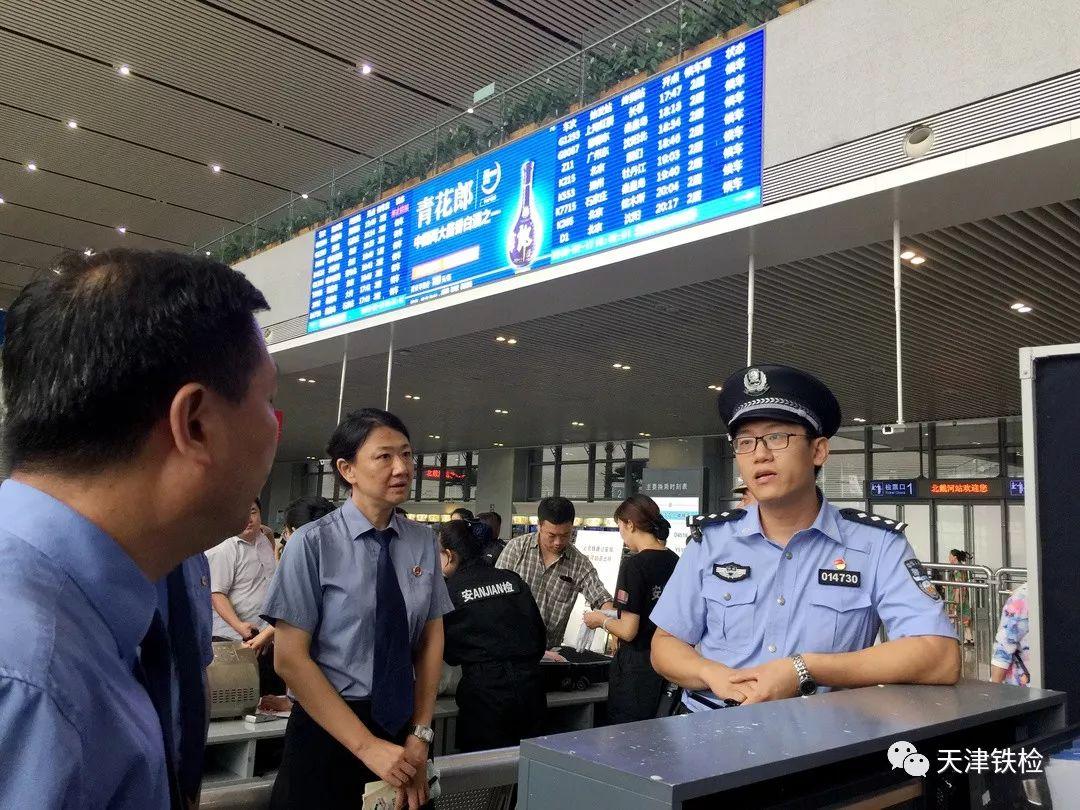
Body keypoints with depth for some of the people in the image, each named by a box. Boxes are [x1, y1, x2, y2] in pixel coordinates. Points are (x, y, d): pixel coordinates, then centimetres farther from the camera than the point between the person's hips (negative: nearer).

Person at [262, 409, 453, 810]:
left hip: (404, 726, 4)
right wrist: (367, 745, -16)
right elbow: (290, 658, -14)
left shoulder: (424, 542, -1)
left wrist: (420, 735, -5)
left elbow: (432, 639, 3)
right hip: (329, 728, -4)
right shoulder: (313, 543, -14)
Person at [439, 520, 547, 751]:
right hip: (531, 686, 5)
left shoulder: (449, 591, -5)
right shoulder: (512, 580, 6)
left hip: (485, 691, -5)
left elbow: (448, 653, 5)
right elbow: (540, 631, 11)